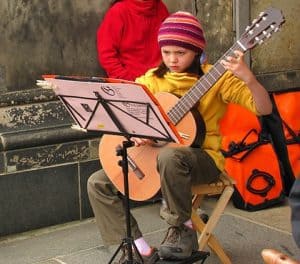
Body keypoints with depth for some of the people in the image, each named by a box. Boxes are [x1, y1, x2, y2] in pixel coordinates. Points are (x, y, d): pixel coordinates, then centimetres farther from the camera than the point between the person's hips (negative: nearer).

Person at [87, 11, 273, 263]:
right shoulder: (152, 79, 6)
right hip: (152, 158, 5)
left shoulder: (216, 77, -7)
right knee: (99, 183, -8)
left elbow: (264, 109, -14)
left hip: (202, 157, -5)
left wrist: (248, 77, -33)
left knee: (170, 156, -39)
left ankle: (183, 228, -17)